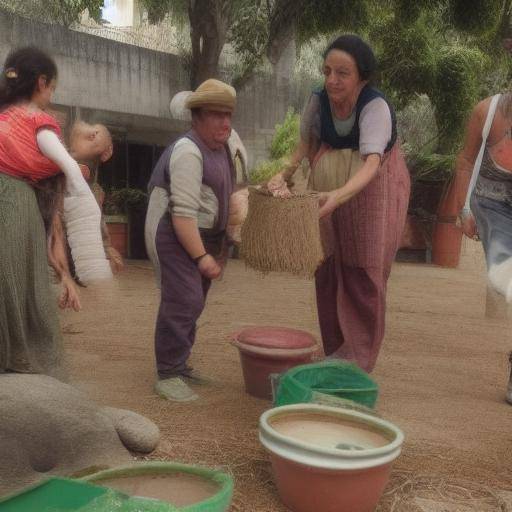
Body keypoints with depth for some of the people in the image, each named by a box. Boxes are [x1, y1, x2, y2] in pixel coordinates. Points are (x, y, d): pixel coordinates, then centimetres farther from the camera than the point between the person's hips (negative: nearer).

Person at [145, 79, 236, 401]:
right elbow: (183, 212, -25)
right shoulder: (188, 152, -19)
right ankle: (167, 375, -3)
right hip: (175, 236, -10)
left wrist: (219, 248, 19)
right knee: (183, 302, -14)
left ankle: (179, 364, 28)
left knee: (193, 303, 15)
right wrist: (202, 256, -26)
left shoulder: (222, 148, 11)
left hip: (203, 236, 10)